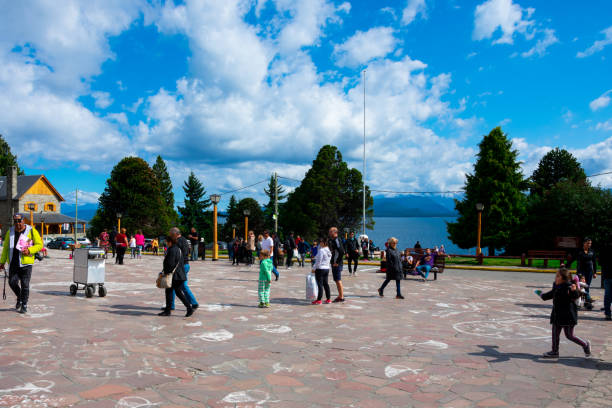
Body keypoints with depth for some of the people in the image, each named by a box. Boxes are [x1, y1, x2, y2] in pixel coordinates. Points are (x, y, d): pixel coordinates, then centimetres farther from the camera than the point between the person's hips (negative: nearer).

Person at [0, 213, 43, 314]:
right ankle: (19, 298, 27)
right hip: (13, 263, 3)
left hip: (26, 263, -3)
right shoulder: (10, 231, 10)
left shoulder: (31, 231, -2)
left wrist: (29, 250, -17)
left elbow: (39, 245, -1)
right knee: (12, 282, -1)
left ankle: (24, 305, 11)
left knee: (25, 285, -1)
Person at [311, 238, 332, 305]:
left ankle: (319, 300, -1)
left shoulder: (321, 251, -16)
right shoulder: (329, 251, 8)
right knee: (326, 284, 13)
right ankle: (328, 299, 16)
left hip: (320, 269, -8)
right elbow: (330, 261, 13)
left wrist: (314, 268, -8)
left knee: (320, 284, -4)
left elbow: (318, 261, -16)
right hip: (327, 269, 8)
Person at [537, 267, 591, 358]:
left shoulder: (568, 287, -19)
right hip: (557, 315, 8)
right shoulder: (556, 286, 5)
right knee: (555, 333, 12)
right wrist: (543, 295, 36)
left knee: (569, 335, 2)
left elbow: (576, 296, -32)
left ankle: (585, 345, 26)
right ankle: (554, 351, 23)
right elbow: (551, 294, 23)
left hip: (568, 315, -8)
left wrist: (574, 290, -51)